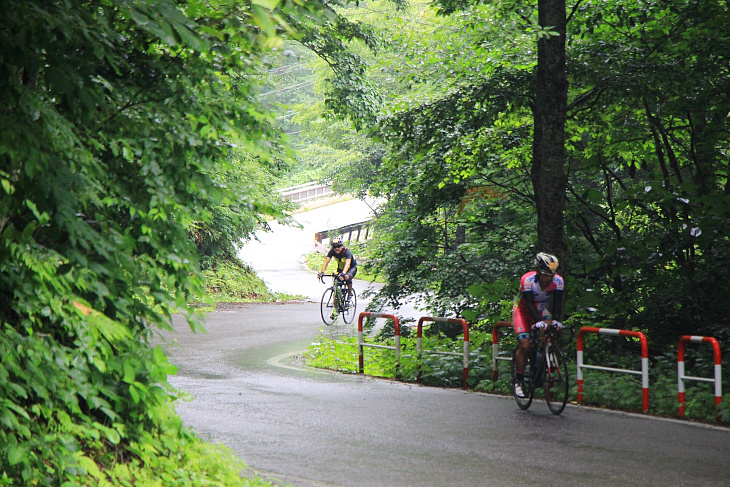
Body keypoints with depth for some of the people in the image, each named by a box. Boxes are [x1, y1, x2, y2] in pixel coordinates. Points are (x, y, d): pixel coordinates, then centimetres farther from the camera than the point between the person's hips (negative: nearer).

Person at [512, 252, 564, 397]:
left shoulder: (558, 281, -21)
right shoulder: (527, 280, -32)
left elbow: (557, 304, -24)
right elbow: (529, 304, -36)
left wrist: (557, 320, -40)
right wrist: (538, 321, -49)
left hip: (541, 310, 4)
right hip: (523, 310, -4)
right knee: (525, 345, -18)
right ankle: (518, 381, -7)